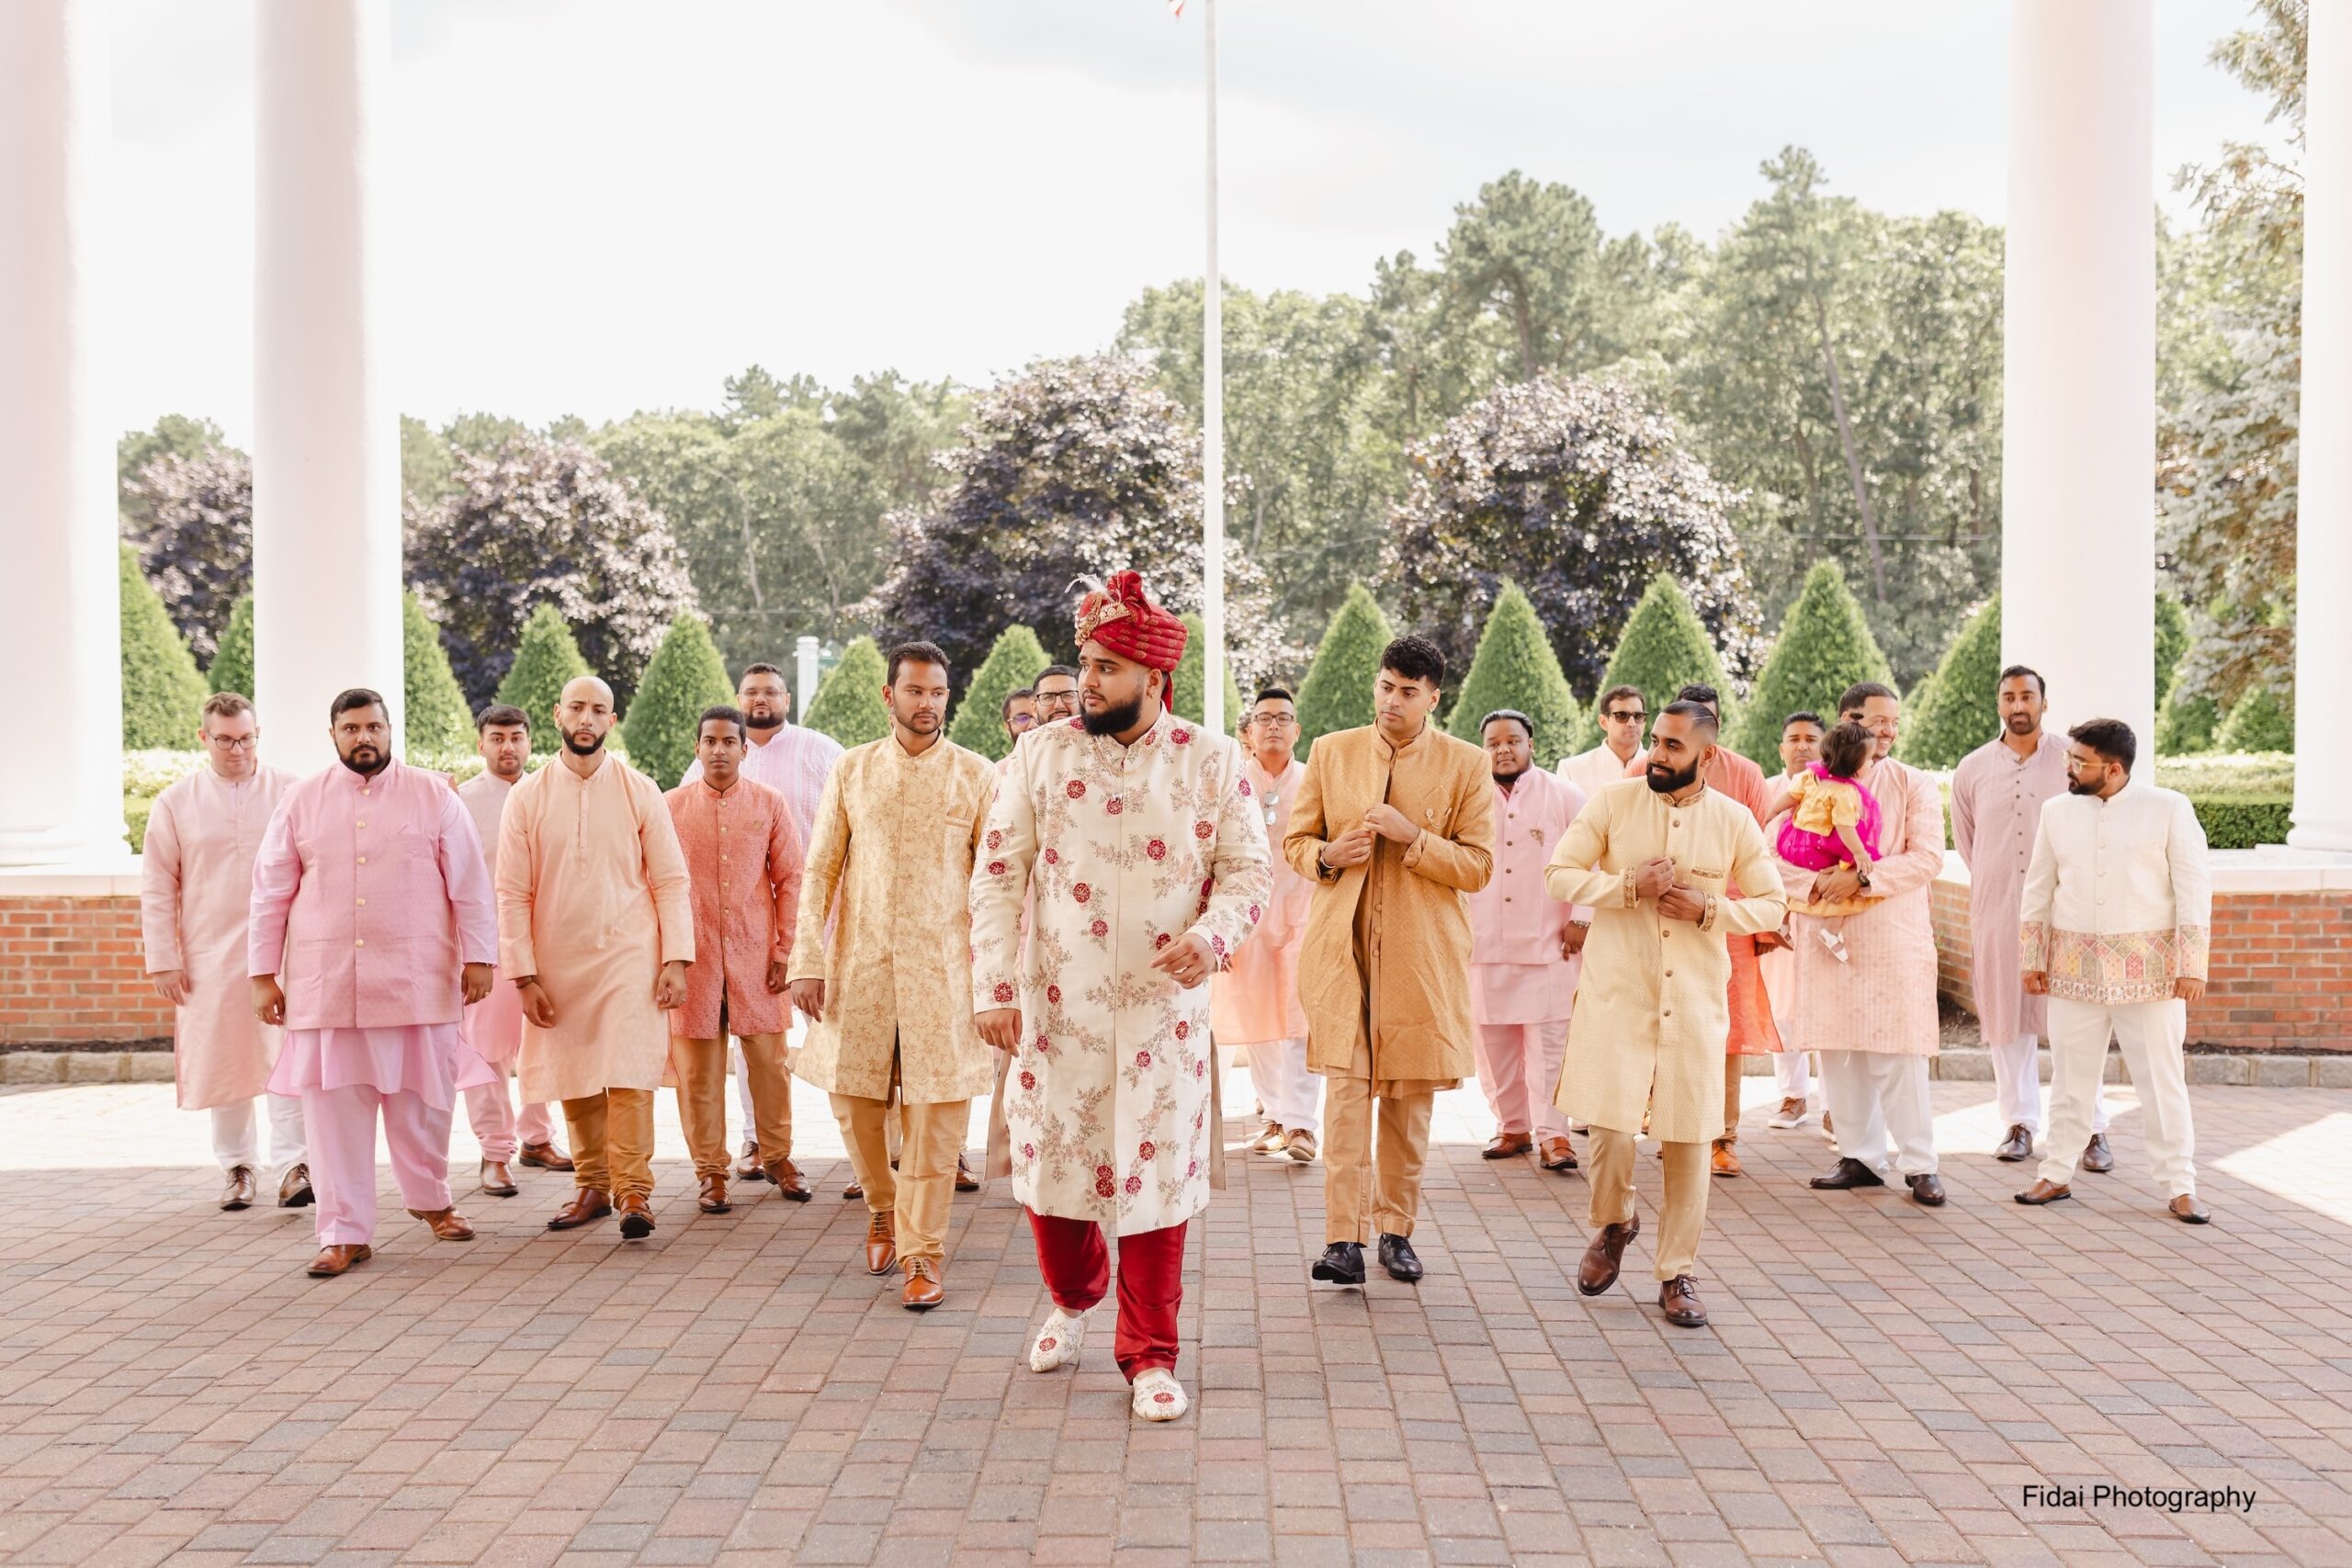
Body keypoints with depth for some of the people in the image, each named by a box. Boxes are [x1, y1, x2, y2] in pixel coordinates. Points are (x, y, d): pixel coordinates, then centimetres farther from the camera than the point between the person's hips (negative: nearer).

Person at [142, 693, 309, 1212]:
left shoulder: (291, 793, 2)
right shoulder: (175, 802, 5)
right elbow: (157, 888, 6)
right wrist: (163, 959, 1)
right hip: (210, 953, 2)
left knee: (287, 1056, -10)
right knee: (223, 1063, 8)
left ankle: (292, 1164, -8)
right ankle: (237, 1166, 20)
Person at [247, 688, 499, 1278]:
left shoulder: (434, 795, 3)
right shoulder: (301, 801, 7)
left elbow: (470, 883, 3)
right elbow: (271, 893, 9)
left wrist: (479, 957, -2)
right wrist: (263, 974, 5)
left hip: (416, 979, -1)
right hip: (325, 981, 1)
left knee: (421, 1100, 6)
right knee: (335, 1108, 1)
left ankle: (429, 1198, 31)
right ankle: (345, 1234, 10)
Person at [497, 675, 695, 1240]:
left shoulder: (640, 791, 1)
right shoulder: (528, 796, 2)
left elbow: (671, 880, 1)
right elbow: (513, 893, 2)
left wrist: (676, 959, -7)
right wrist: (523, 975, -4)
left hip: (628, 956, -2)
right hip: (558, 963, 2)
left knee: (628, 1072, -9)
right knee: (574, 1079, 7)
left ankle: (633, 1191, -4)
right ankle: (591, 1184, 20)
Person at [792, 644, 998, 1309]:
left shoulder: (977, 776, 1)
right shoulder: (852, 769, 7)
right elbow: (819, 871, 6)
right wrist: (808, 962, -1)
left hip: (943, 967, -2)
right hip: (860, 964, 2)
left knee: (934, 1112, -2)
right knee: (854, 1098, 7)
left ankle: (922, 1250, 10)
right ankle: (883, 1209, 34)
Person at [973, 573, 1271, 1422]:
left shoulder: (1212, 762, -2)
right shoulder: (1039, 755, -1)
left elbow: (1248, 872, 0)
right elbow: (997, 874, -1)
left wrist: (1213, 935, -20)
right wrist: (994, 987, -8)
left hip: (1164, 1005, -1)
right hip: (1056, 1002, 1)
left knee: (1157, 1174, 3)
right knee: (1050, 1162, 10)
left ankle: (1150, 1354, 18)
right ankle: (1074, 1299, 40)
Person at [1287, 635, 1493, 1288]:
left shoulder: (1466, 764, 1)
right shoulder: (1331, 752, 7)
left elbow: (1479, 866, -2)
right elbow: (1295, 839, 12)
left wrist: (1413, 837, -16)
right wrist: (1327, 856, -10)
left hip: (1423, 954, 0)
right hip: (1342, 946, 0)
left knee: (1410, 1095, 7)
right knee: (1344, 1088, -7)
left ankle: (1396, 1229, 20)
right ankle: (1344, 1240, -7)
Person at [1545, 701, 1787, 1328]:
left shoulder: (1735, 821, 2)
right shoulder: (1613, 802, -1)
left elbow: (1771, 904, 7)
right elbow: (1559, 874, -1)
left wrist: (1708, 910, -12)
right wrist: (1630, 886, -16)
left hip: (1695, 997, 1)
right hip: (1618, 990, -1)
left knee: (1690, 1136, 3)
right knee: (1610, 1123, -6)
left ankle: (1678, 1273, 19)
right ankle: (1613, 1224, 27)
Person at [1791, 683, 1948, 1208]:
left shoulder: (1915, 786, 4)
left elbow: (1927, 857, -7)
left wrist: (1861, 878, -18)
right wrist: (1815, 884, -15)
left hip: (1894, 936, -2)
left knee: (1900, 1052, -4)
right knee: (1837, 1050, 6)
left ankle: (1920, 1164, 6)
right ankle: (1861, 1156, 17)